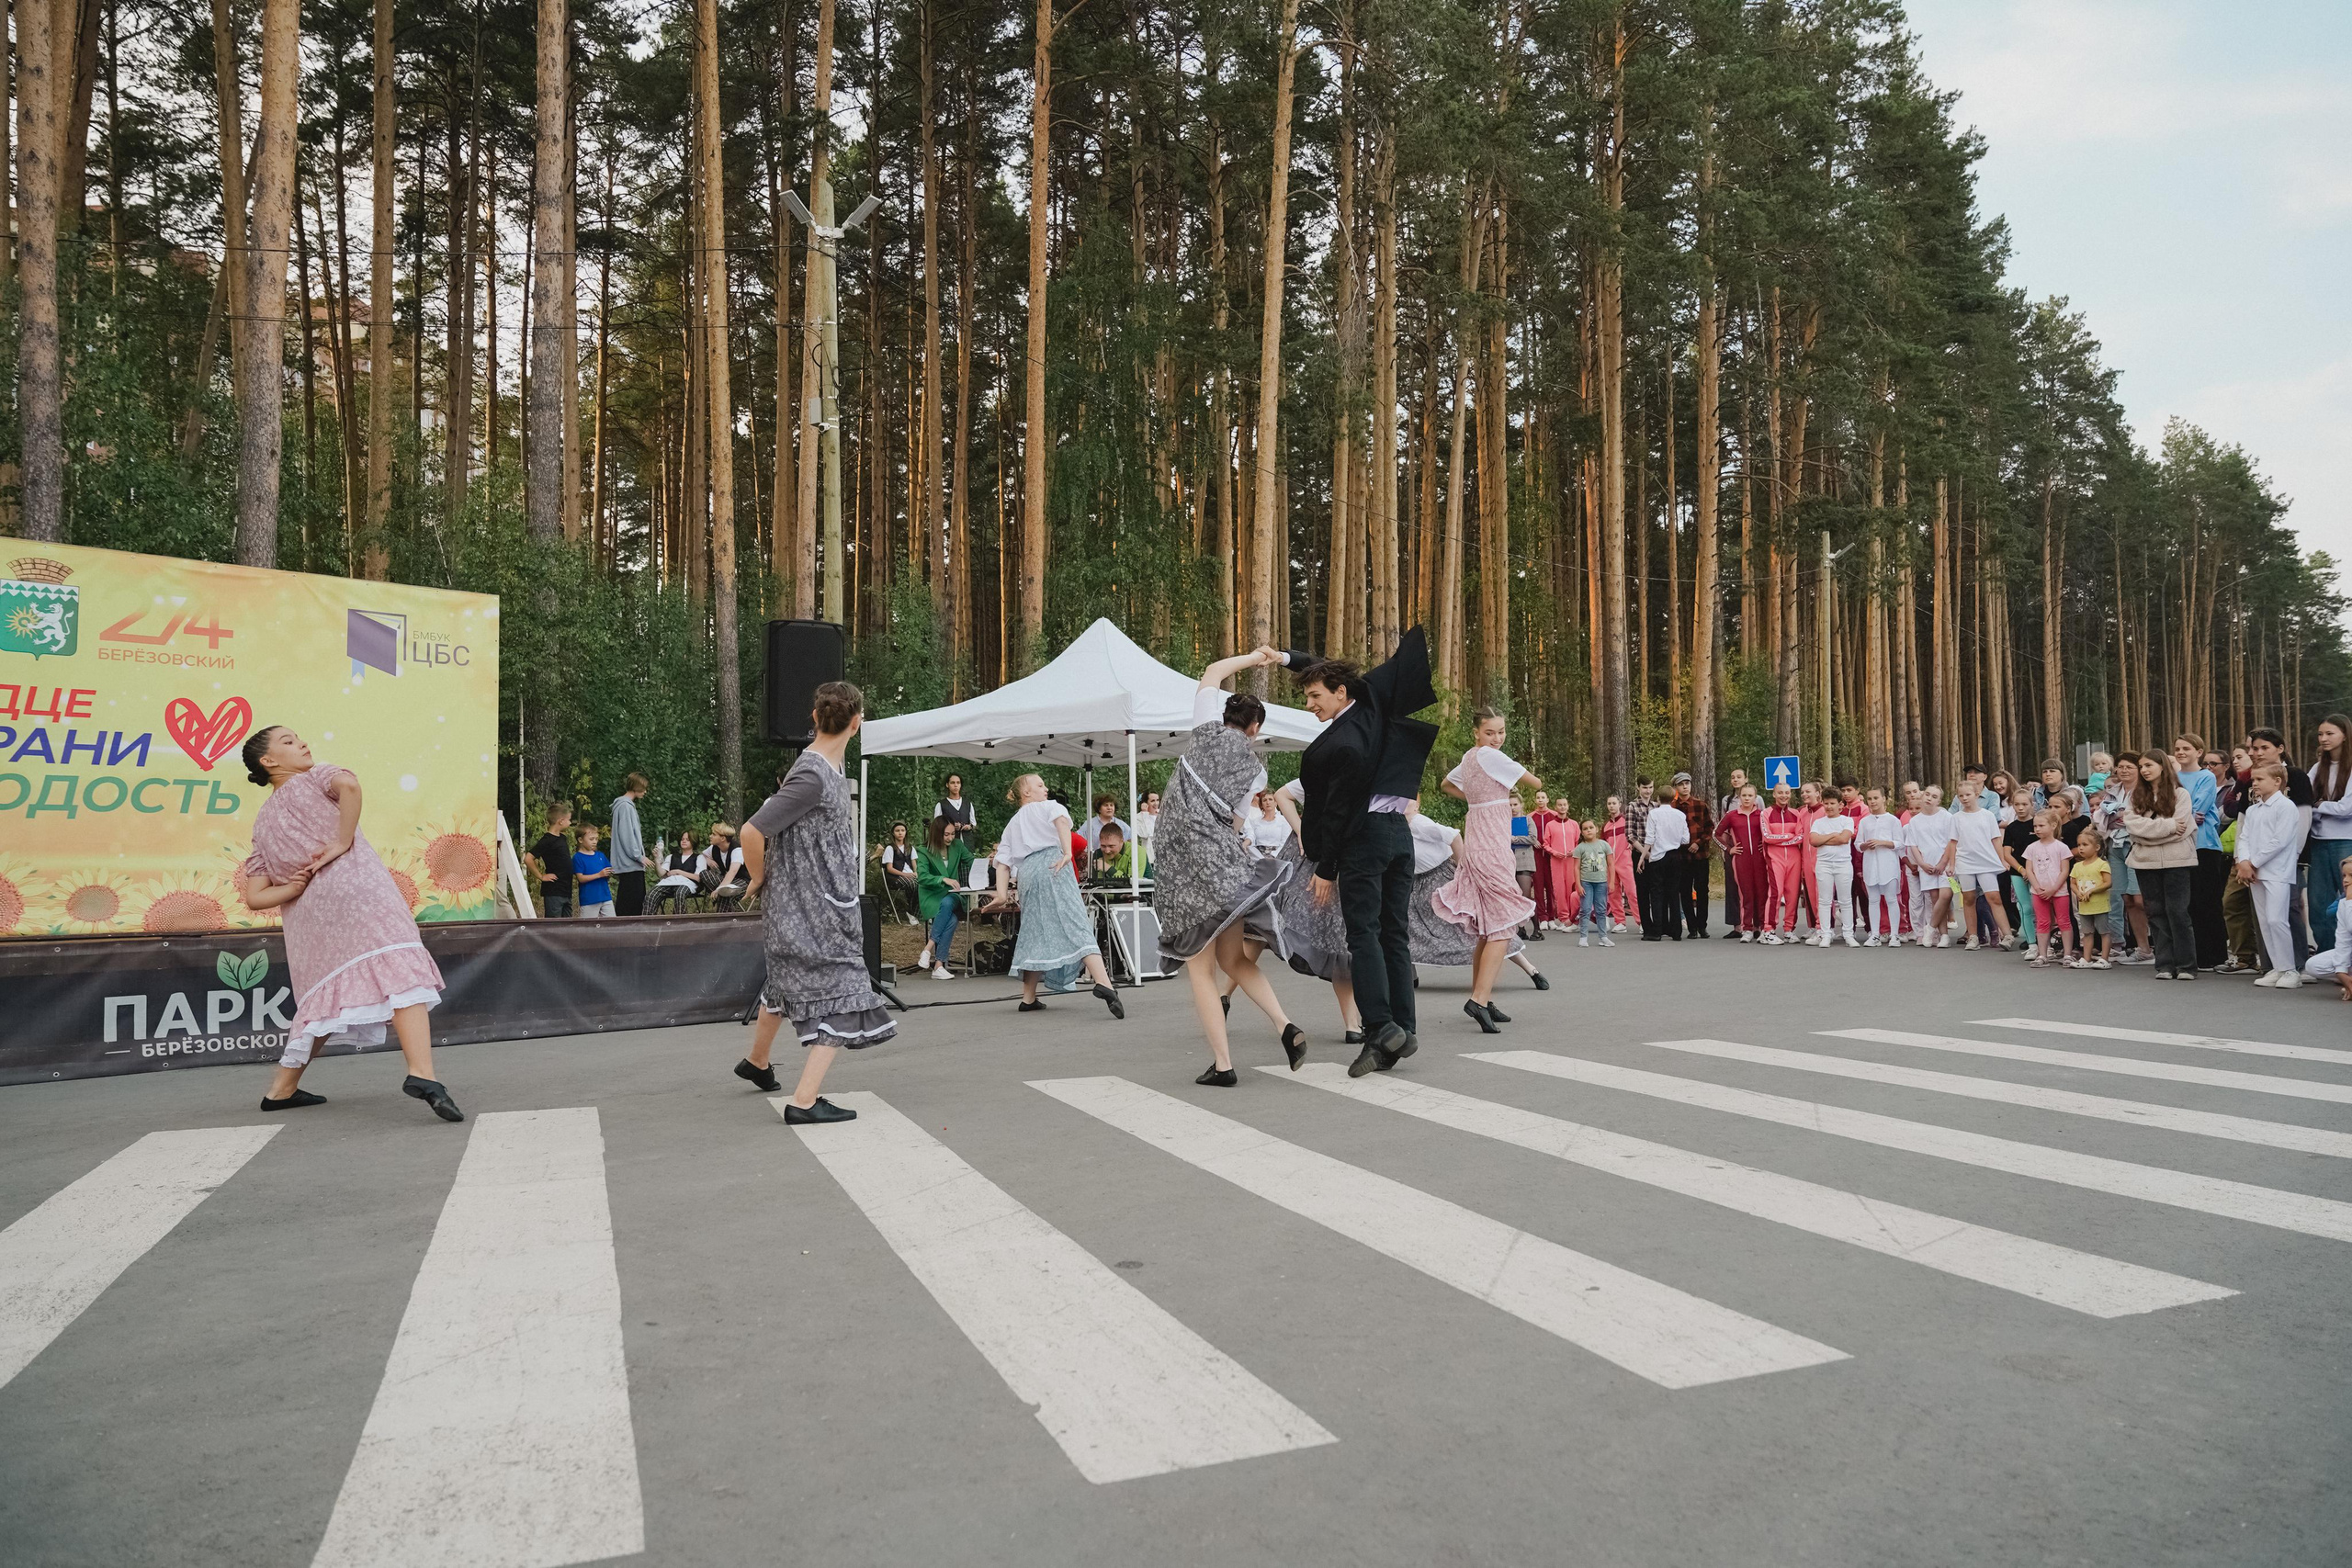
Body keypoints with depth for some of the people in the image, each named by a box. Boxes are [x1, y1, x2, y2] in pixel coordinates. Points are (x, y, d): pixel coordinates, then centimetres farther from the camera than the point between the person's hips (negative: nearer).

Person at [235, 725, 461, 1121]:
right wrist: (343, 842, -10)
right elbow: (348, 784, -17)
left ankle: (282, 1088, 25)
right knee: (400, 971, -19)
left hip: (311, 914, 7)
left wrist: (293, 888, 5)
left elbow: (253, 898, 16)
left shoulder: (263, 821, 26)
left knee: (328, 996, 20)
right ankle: (422, 1074, -36)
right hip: (355, 888, -7)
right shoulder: (314, 778, 12)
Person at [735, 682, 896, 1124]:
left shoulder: (833, 766, 6)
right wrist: (759, 879, -12)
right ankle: (804, 1101, -11)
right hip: (811, 909, -10)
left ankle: (756, 1061, 48)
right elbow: (752, 831, -25)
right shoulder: (812, 777, -24)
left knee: (787, 980, 27)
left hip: (830, 901, 10)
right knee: (839, 993, -9)